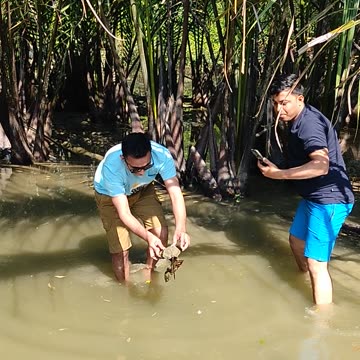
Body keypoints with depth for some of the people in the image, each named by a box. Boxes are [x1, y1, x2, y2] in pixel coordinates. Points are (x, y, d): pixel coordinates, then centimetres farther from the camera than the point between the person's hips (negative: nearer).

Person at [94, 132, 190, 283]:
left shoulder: (162, 155, -36)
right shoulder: (111, 166, -42)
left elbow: (175, 193, -35)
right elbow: (124, 213, -41)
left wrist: (180, 229, -49)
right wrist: (148, 236, -55)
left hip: (142, 190, 3)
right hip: (109, 195, -3)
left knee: (161, 233, -10)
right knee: (121, 249, -10)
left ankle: (149, 276, 18)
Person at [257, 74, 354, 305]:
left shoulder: (309, 123, -23)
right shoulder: (300, 120, 9)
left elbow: (321, 165, -36)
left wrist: (279, 174, -35)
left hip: (329, 201, -11)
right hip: (314, 197, 11)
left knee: (316, 263, -12)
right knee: (296, 240, 28)